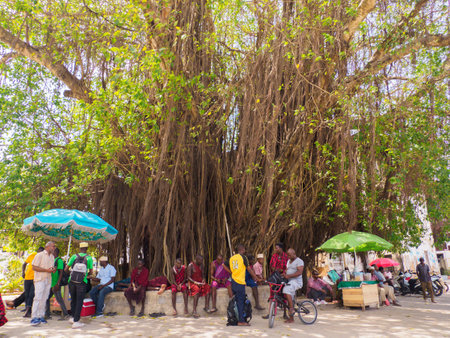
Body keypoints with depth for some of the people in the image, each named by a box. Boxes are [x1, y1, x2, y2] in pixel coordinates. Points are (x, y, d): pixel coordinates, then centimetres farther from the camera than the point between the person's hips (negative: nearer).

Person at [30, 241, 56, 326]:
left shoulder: (52, 257, 16)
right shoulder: (39, 255, -6)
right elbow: (34, 267, -10)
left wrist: (53, 269, 0)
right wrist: (46, 270, -18)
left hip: (48, 280, 7)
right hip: (40, 280, -7)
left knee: (44, 299, 7)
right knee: (38, 298, -11)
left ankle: (40, 316, 13)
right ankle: (34, 318, -9)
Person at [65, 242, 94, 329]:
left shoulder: (74, 256, 1)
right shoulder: (89, 258, -2)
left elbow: (66, 269, 4)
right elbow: (91, 272, 2)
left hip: (72, 281, 3)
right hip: (82, 282, -3)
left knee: (73, 300, 19)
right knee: (79, 301, 2)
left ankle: (74, 318, 32)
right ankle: (76, 321, -1)